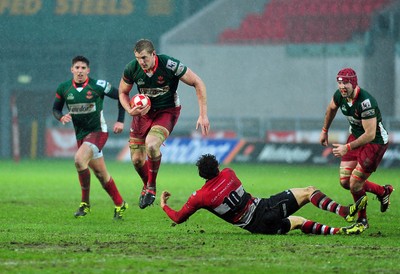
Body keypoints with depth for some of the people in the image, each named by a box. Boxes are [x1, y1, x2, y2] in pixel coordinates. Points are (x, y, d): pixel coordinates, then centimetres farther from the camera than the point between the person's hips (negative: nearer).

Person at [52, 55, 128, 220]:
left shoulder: (98, 86, -12)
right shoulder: (64, 89, -1)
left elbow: (121, 97, -2)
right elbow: (56, 108, 11)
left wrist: (120, 121, -8)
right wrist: (61, 118, -11)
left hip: (98, 131, -5)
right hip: (80, 134, 5)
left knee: (79, 159, -27)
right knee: (100, 173, 10)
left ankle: (85, 203, -13)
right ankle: (120, 205, 27)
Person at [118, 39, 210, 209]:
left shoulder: (170, 65, -25)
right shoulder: (131, 69, -15)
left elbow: (198, 83, -16)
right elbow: (123, 93, 4)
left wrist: (203, 115, -19)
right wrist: (130, 110, -17)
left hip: (167, 111, -4)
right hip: (143, 111, 4)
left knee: (151, 144, -30)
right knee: (137, 159, 2)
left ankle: (151, 186, -7)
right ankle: (147, 186, 35)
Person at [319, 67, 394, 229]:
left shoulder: (365, 102, -33)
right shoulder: (340, 95, -10)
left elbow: (370, 135, -31)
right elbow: (331, 109, 17)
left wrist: (348, 147, -31)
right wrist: (325, 130, 24)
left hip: (375, 142, -8)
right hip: (356, 136, 8)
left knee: (355, 184, -9)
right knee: (345, 182, 5)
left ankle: (362, 220, 15)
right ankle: (383, 192, 24)